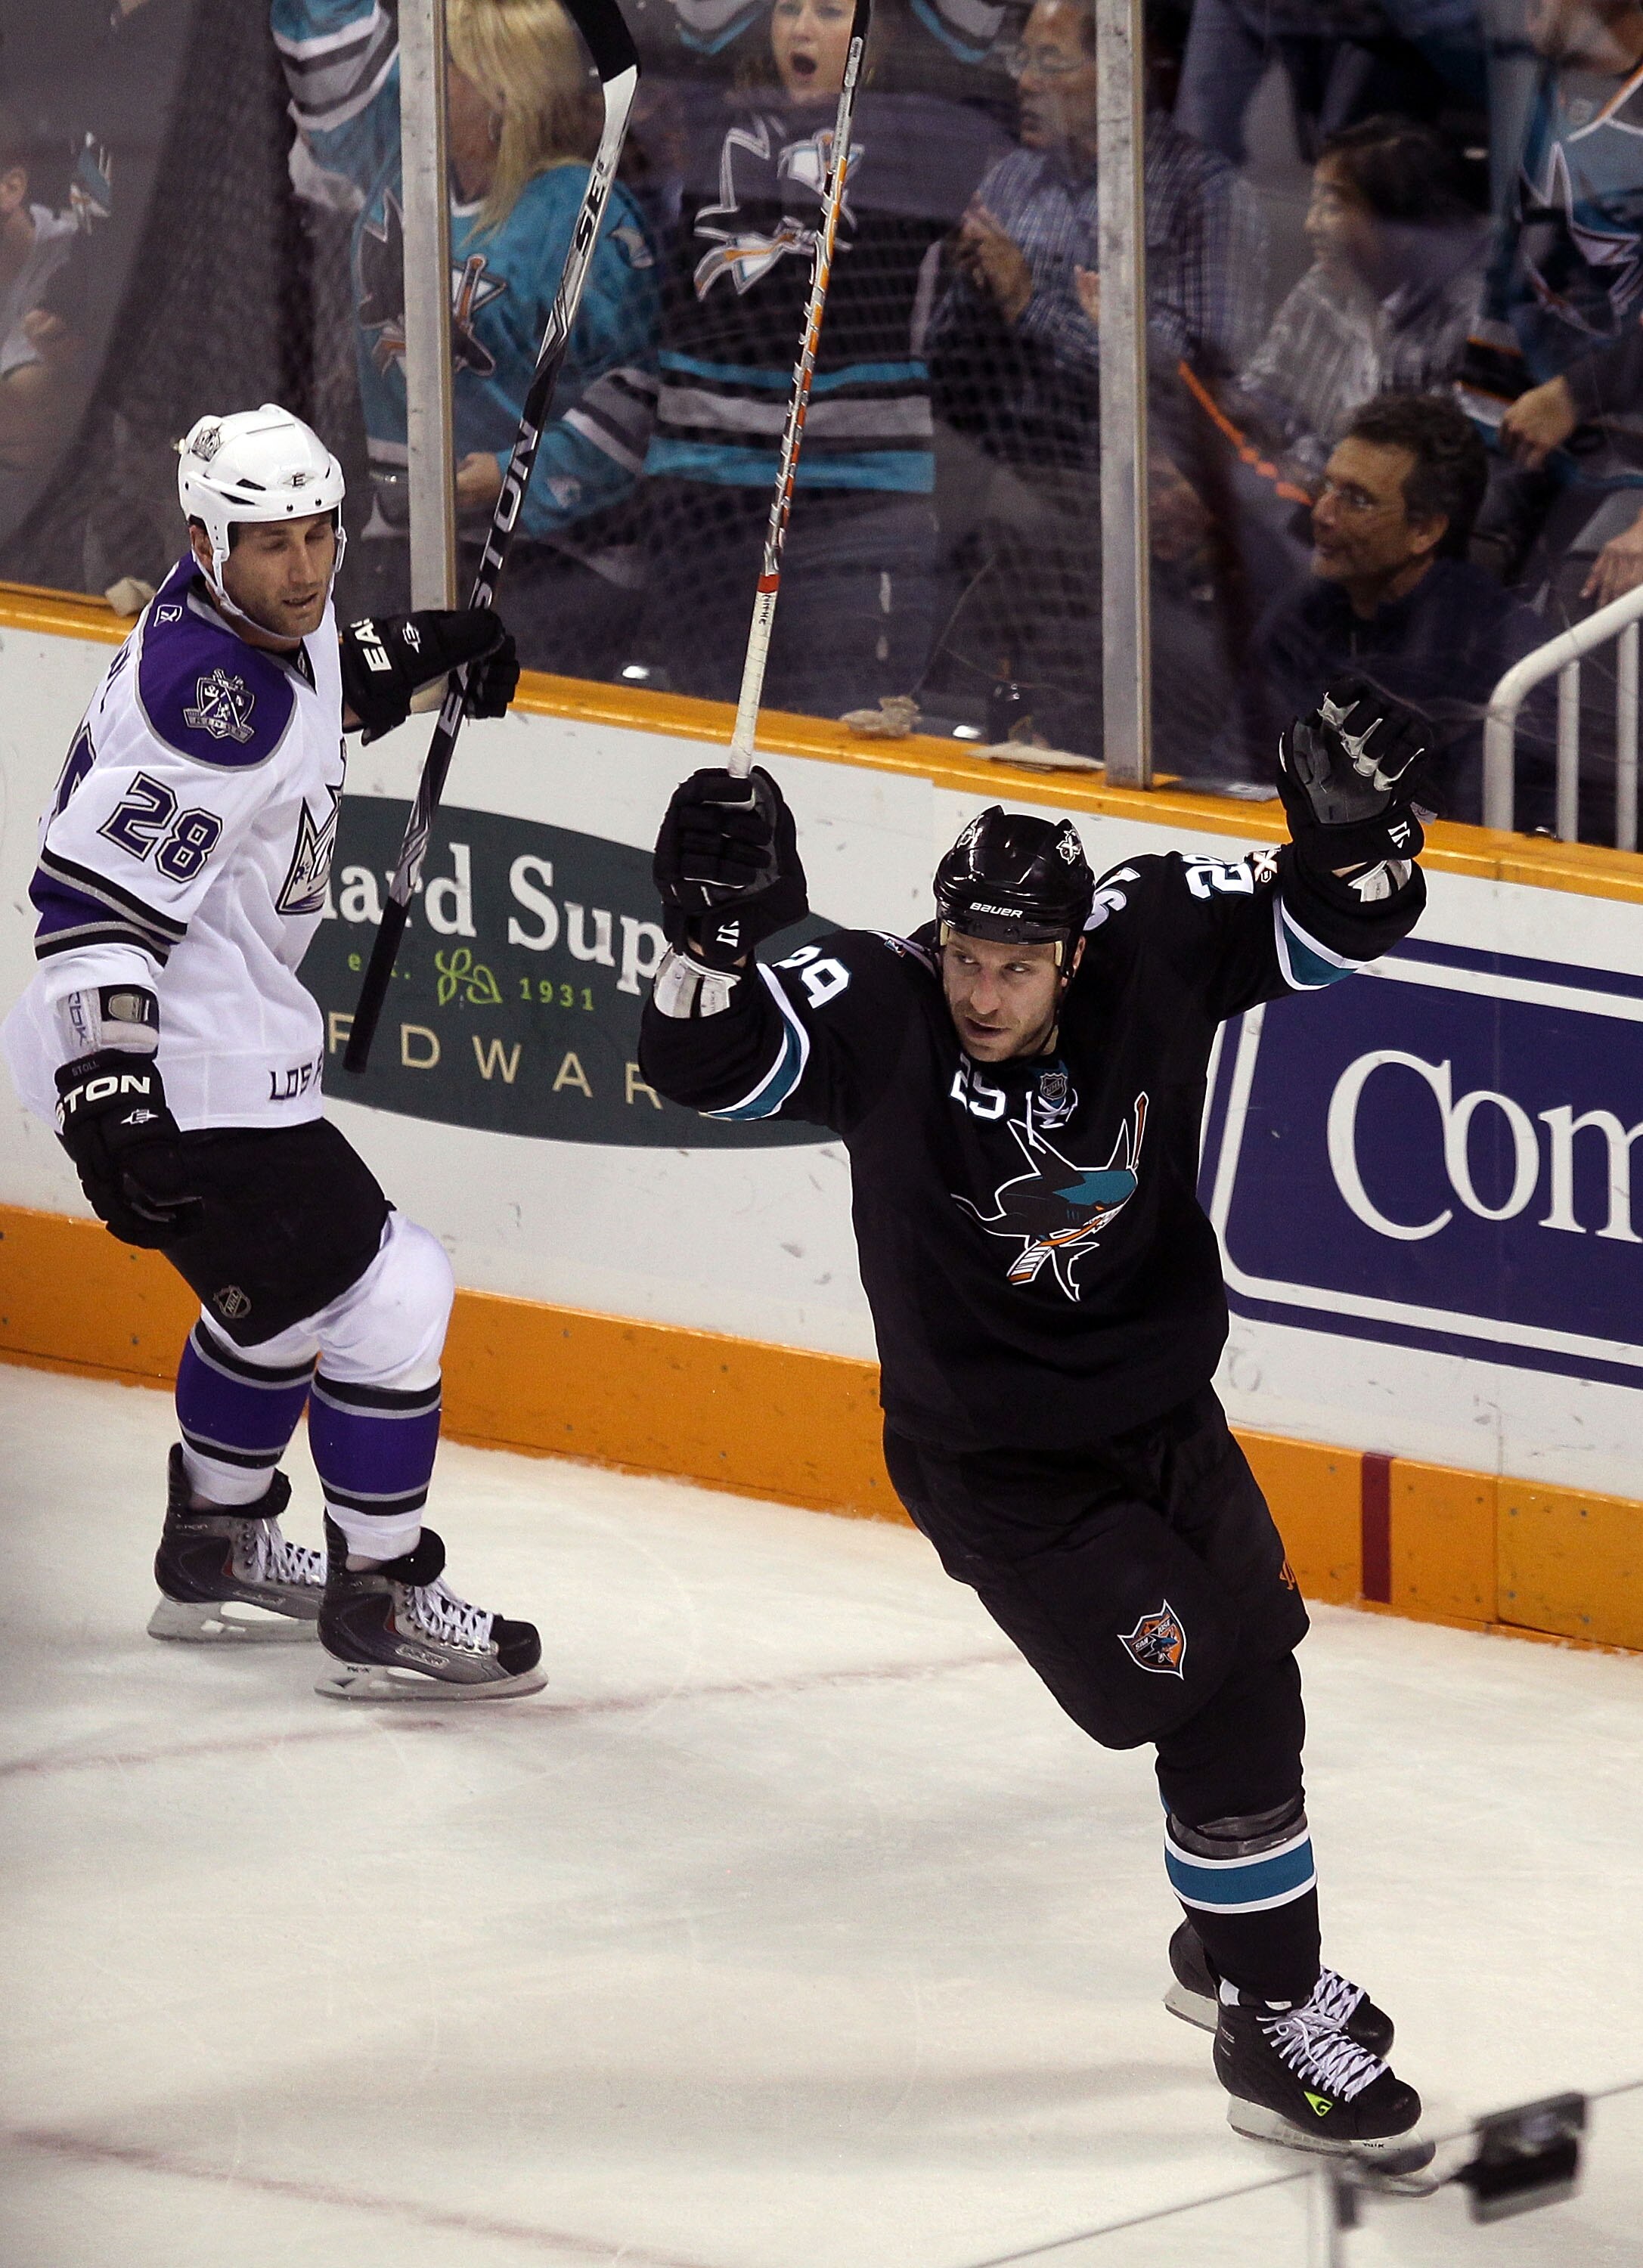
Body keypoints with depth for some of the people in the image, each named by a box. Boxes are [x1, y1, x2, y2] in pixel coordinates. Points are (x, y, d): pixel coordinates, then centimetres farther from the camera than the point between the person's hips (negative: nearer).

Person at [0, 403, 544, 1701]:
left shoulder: (273, 623, 4)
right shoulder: (205, 695, -26)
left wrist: (412, 656, 20)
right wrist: (110, 1092, -36)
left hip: (229, 1035, 11)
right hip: (174, 1069, -11)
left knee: (283, 1287, 27)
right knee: (384, 1293, -9)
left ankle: (218, 1552, 42)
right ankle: (381, 1608, 1)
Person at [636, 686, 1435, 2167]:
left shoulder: (1150, 947, -15)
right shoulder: (877, 1013, -23)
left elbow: (1333, 928, -10)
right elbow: (704, 1069, -32)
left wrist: (1350, 826, -31)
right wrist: (713, 934, -49)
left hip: (1160, 1413, 6)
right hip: (992, 1460, -6)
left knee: (1258, 1652, 21)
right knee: (1220, 1701, -13)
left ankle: (1232, 1942, 48)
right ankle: (1274, 2024, 0)